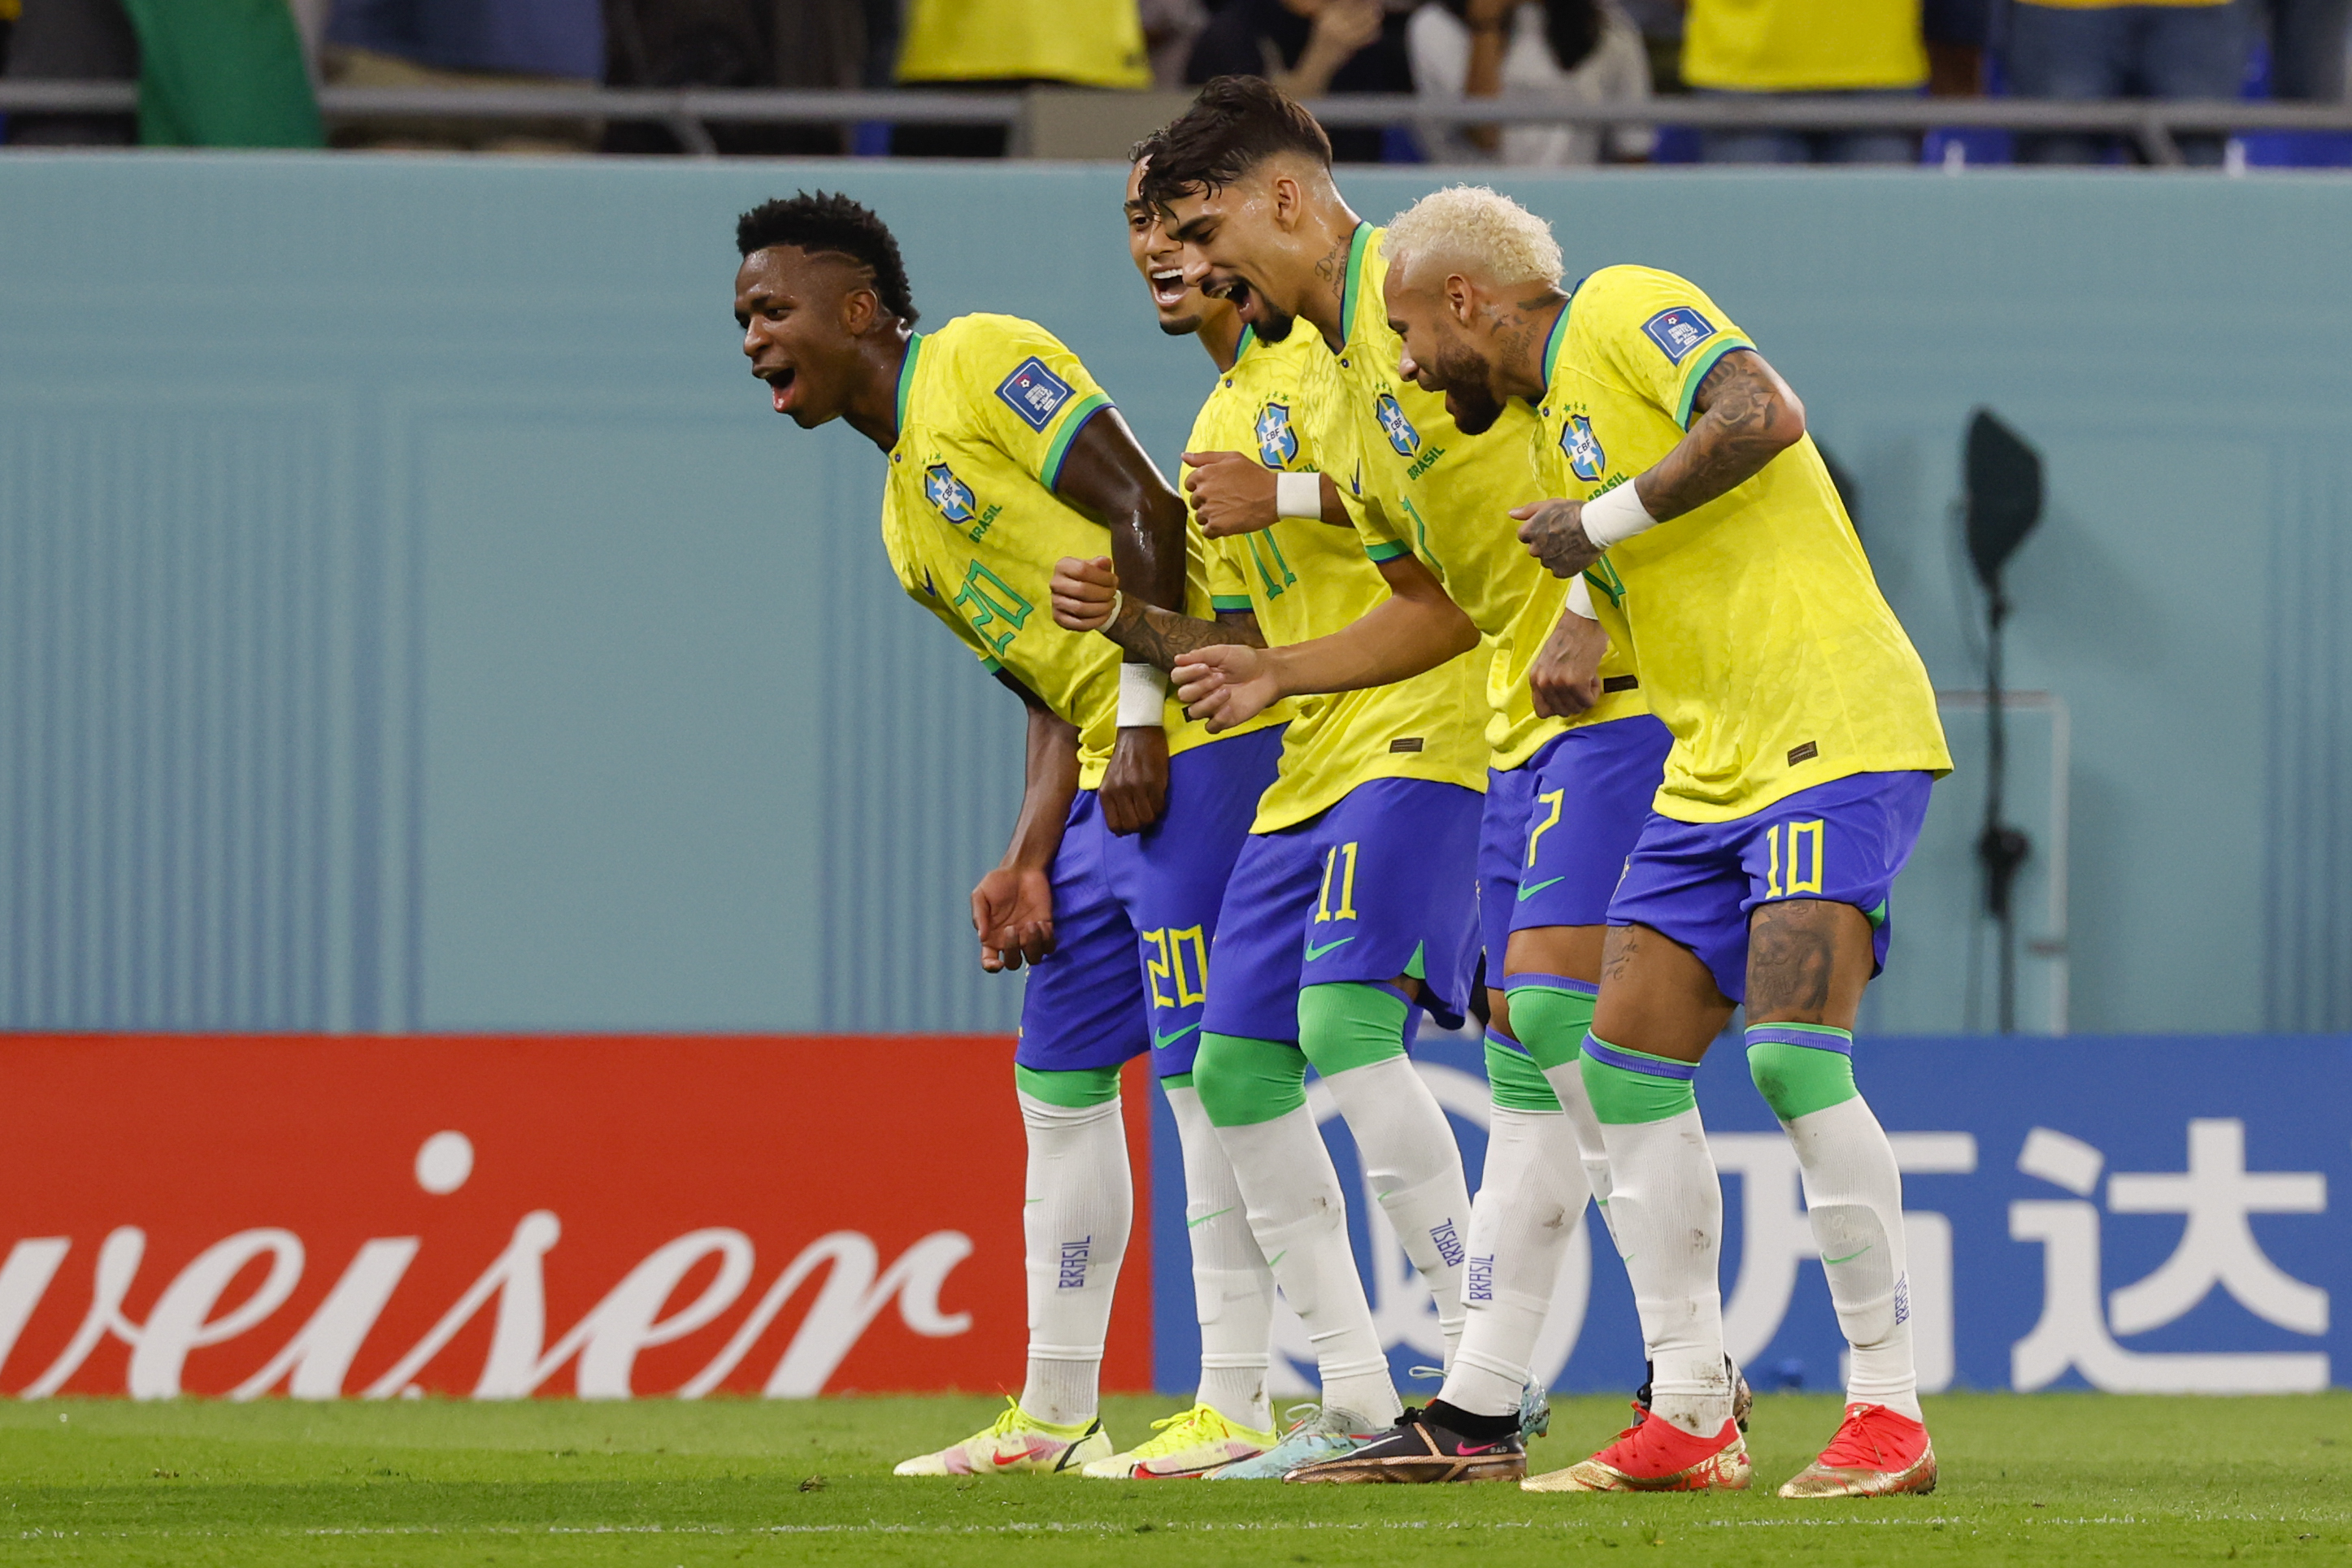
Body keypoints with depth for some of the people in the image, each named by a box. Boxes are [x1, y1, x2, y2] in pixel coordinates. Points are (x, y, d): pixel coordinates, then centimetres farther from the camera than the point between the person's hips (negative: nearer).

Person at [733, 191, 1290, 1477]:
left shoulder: (982, 362, -5)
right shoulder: (906, 525, 21)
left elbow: (1144, 511, -14)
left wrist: (1144, 717, -18)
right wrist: (1028, 866, 6)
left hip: (1197, 740, -10)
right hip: (1114, 772, 10)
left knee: (1198, 1066, -10)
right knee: (1058, 1072, 11)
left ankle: (1240, 1406, -9)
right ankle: (1055, 1417, 17)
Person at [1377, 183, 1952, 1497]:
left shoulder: (1626, 309, -6)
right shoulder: (1557, 412, 22)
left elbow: (1764, 415, -23)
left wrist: (1605, 520, -15)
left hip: (1836, 736, -10)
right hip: (1713, 770, 10)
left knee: (1795, 1055, -18)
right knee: (1631, 1065, 4)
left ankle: (1891, 1412, -12)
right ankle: (1691, 1418, 8)